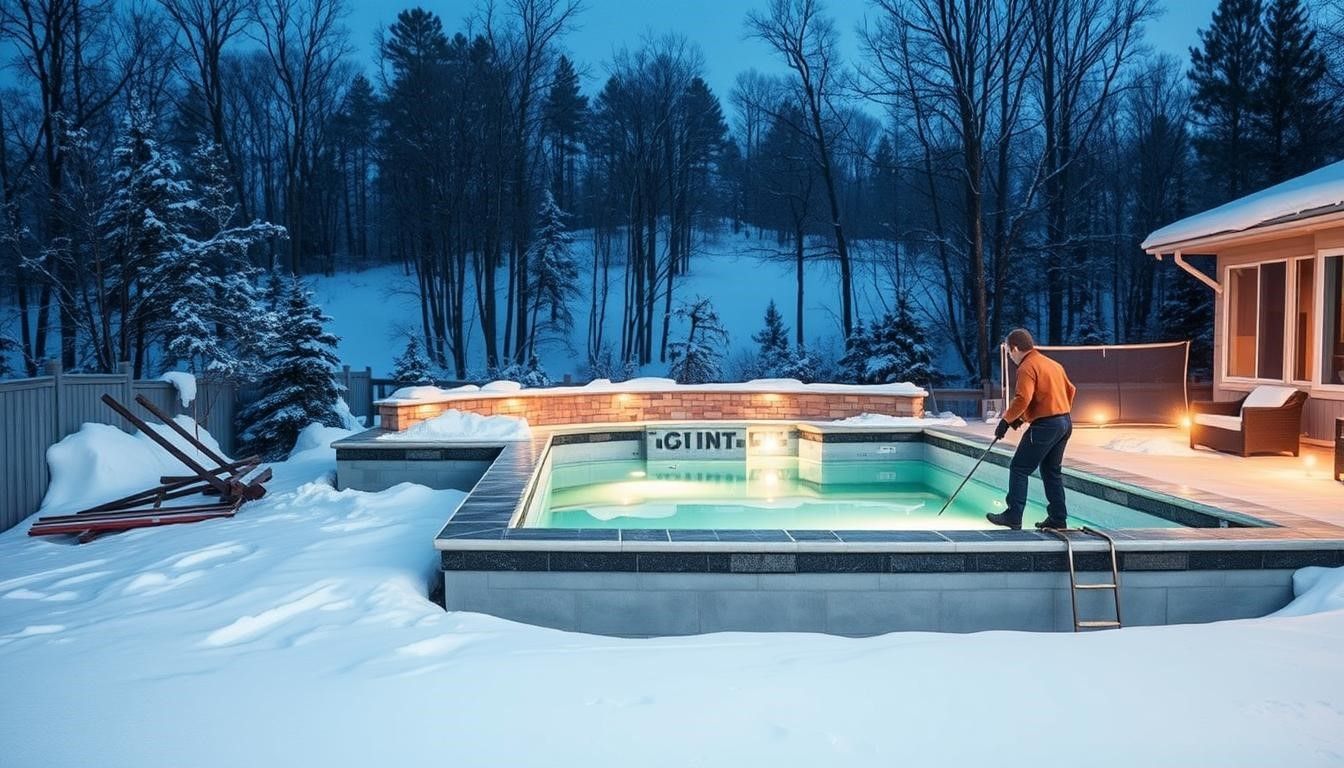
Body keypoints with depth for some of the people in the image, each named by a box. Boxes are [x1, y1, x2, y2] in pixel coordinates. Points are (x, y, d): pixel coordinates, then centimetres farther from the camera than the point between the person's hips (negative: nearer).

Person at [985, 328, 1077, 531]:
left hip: (1045, 425, -9)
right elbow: (1070, 390, 20)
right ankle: (1058, 518, 17)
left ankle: (1013, 516, -2)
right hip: (1065, 423, 9)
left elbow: (1022, 399, -22)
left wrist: (1006, 419, -12)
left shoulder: (1027, 367, -12)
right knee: (1052, 471, 16)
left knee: (1019, 469, -2)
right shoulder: (1053, 364, 15)